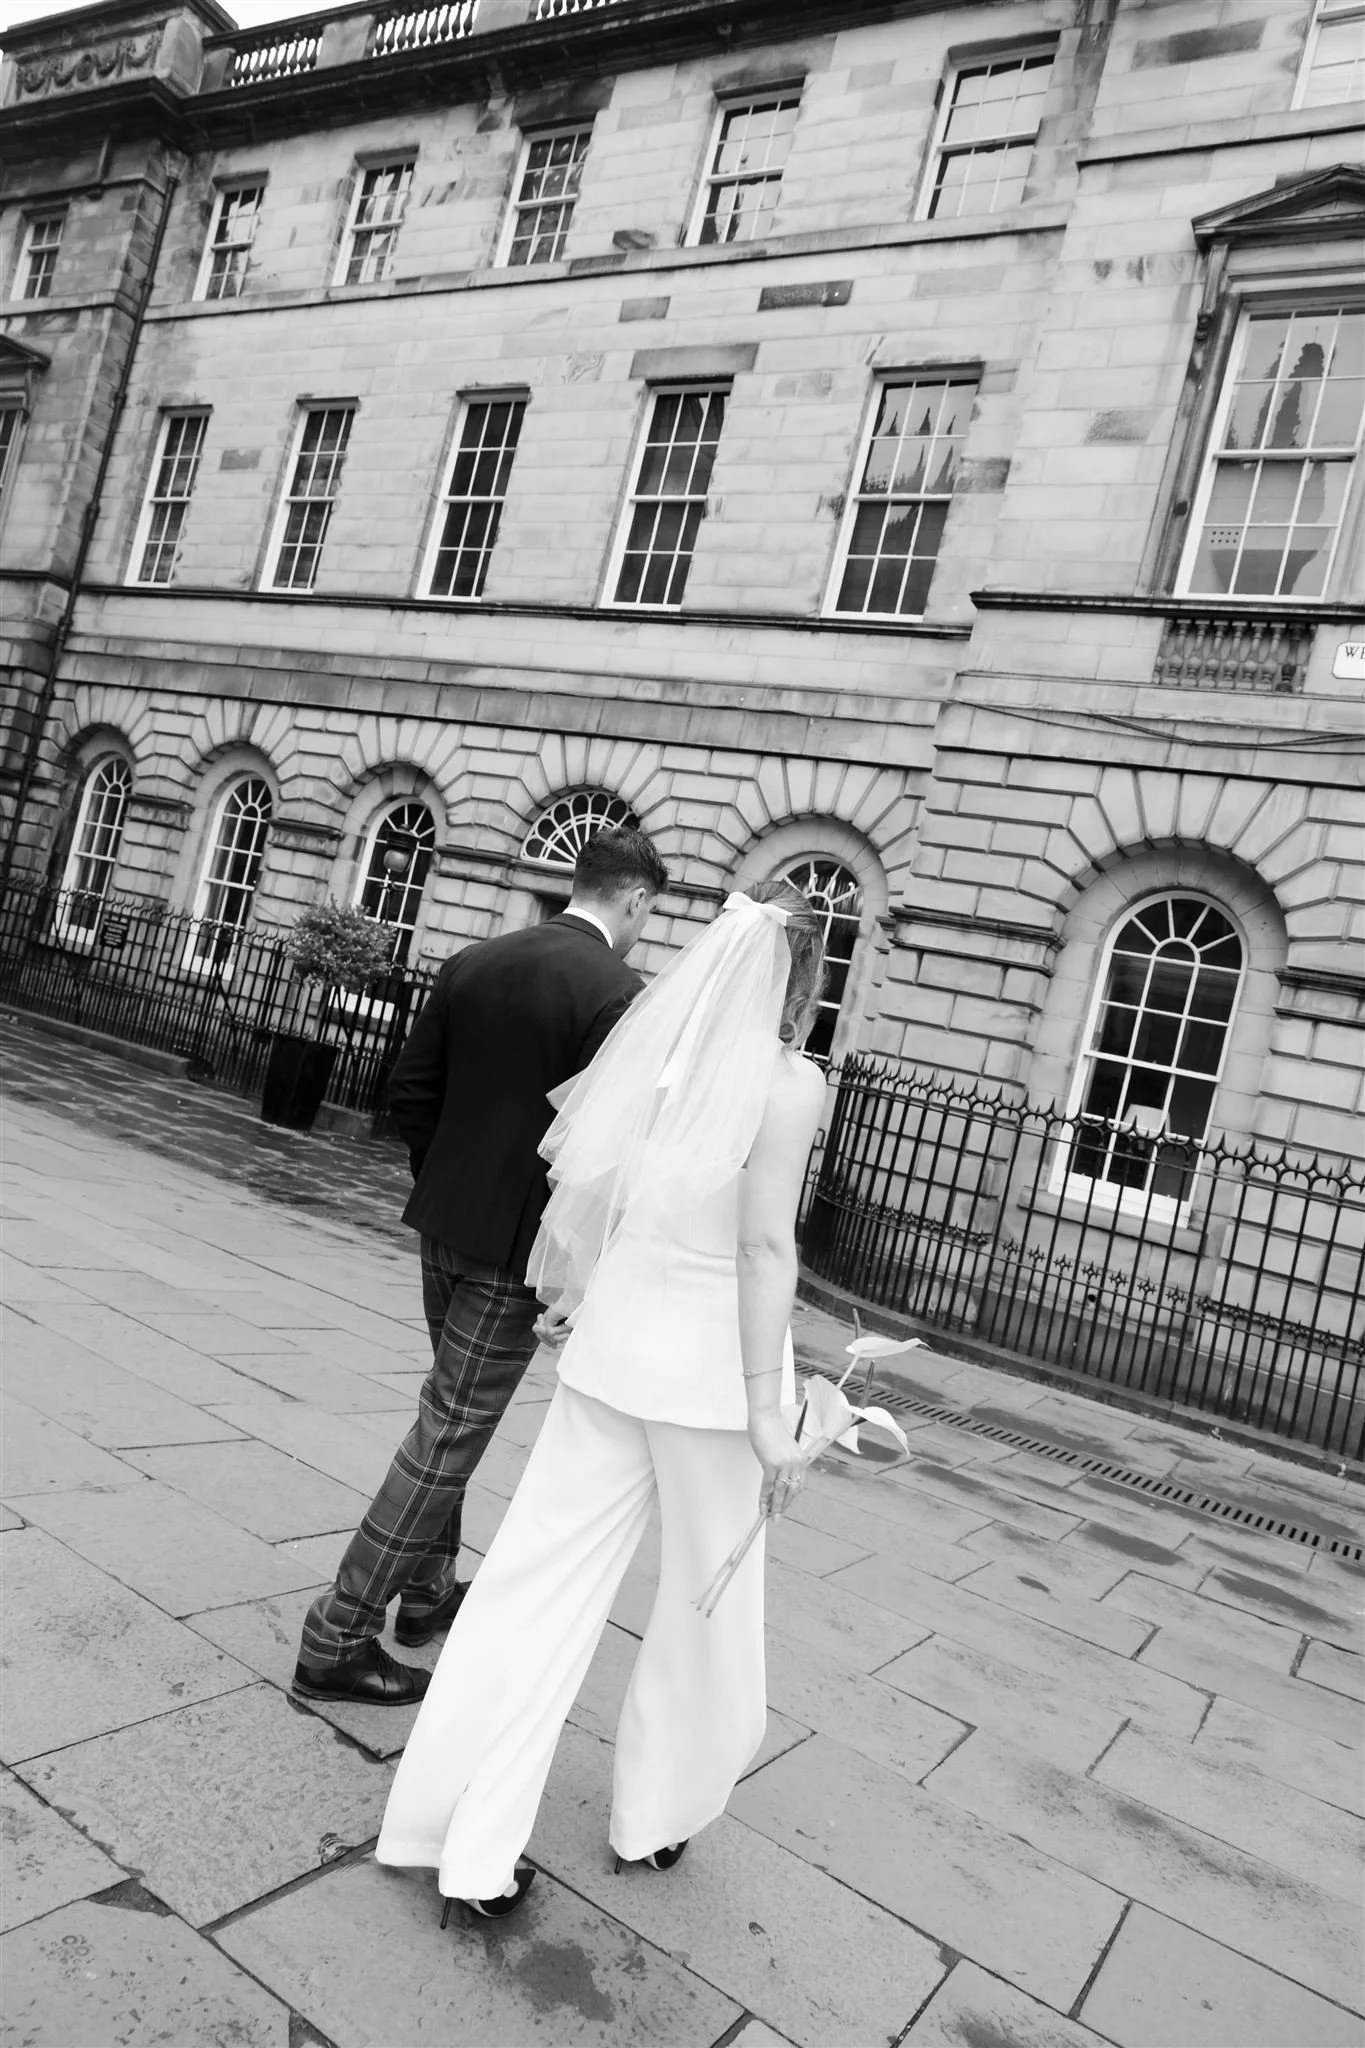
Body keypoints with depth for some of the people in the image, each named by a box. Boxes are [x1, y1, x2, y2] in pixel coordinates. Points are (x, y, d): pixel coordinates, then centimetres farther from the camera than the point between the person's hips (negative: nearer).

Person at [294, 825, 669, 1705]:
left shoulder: (473, 962, 5)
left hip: (444, 1225, 8)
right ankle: (338, 1639, 12)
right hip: (518, 1246, -8)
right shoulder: (616, 993, -17)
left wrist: (444, 1178, 16)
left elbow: (409, 1089, 7)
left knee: (453, 1421, 23)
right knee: (448, 1435, 3)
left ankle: (428, 1589, 39)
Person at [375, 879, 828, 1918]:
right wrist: (769, 1408, -13)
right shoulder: (789, 1081, -13)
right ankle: (655, 1816, 36)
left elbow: (586, 1189, 8)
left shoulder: (656, 1052, 3)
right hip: (711, 1366, -5)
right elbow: (766, 1247, -17)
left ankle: (476, 1849, 19)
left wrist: (574, 1299, 23)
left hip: (614, 1347, 5)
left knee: (541, 1578, 11)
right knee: (708, 1603, 17)